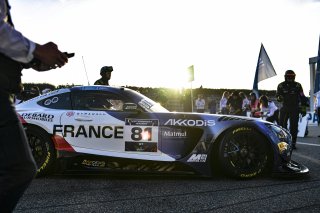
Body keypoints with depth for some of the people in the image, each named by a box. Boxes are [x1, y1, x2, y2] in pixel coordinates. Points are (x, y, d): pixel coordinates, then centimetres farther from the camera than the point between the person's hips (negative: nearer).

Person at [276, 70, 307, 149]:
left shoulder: (297, 85, -2)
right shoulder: (281, 86, 2)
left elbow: (302, 98, 2)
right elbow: (277, 96, 6)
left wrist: (303, 109, -3)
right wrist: (279, 98, -19)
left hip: (295, 109, -1)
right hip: (284, 108, 2)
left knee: (294, 126, -3)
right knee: (282, 125, 0)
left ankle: (293, 143, 3)